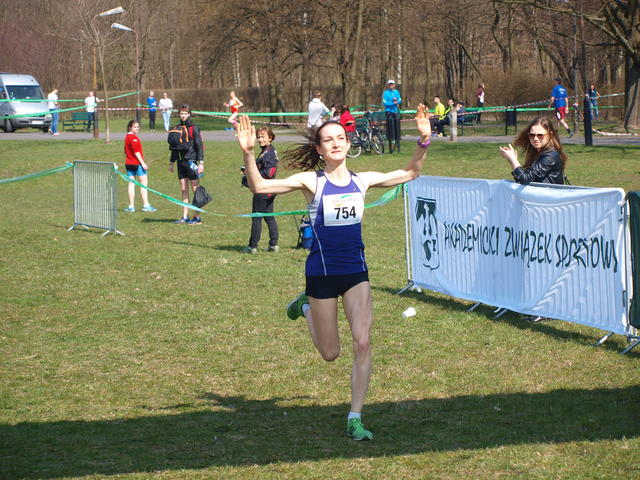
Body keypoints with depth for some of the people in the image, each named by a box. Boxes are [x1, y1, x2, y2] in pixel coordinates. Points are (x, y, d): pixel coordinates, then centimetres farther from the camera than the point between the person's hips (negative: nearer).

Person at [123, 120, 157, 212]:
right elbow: (136, 152, -19)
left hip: (128, 163, 8)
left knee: (131, 184, 8)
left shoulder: (127, 137, 13)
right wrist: (143, 163, -18)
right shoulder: (134, 138, -14)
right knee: (144, 183, -3)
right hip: (137, 163, -8)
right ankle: (146, 205, -5)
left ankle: (131, 206, 7)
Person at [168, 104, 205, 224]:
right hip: (181, 162, 6)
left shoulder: (194, 128, -4)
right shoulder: (177, 128, 13)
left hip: (191, 161, -6)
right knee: (183, 189, 7)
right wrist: (171, 162, 19)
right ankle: (185, 216, 10)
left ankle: (197, 217, -2)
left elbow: (199, 145, -7)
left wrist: (201, 162, -14)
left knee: (195, 189, -4)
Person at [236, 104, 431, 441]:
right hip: (322, 272, -3)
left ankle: (355, 419, 1)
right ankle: (306, 306, 40)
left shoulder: (362, 181, 4)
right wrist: (248, 154, -29)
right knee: (330, 353, 9)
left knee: (362, 344, -10)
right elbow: (259, 186, -14)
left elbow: (409, 173, 15)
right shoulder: (311, 182, -7)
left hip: (356, 271, 3)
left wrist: (424, 141, 1)